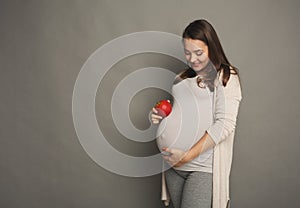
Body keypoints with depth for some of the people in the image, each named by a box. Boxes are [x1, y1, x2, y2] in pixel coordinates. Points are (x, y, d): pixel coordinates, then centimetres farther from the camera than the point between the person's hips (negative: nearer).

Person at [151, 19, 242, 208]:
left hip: (204, 168, -5)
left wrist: (188, 156, -18)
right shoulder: (181, 79, 14)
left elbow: (225, 124, -13)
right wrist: (161, 117, 1)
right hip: (173, 165, 6)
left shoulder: (227, 77, -3)